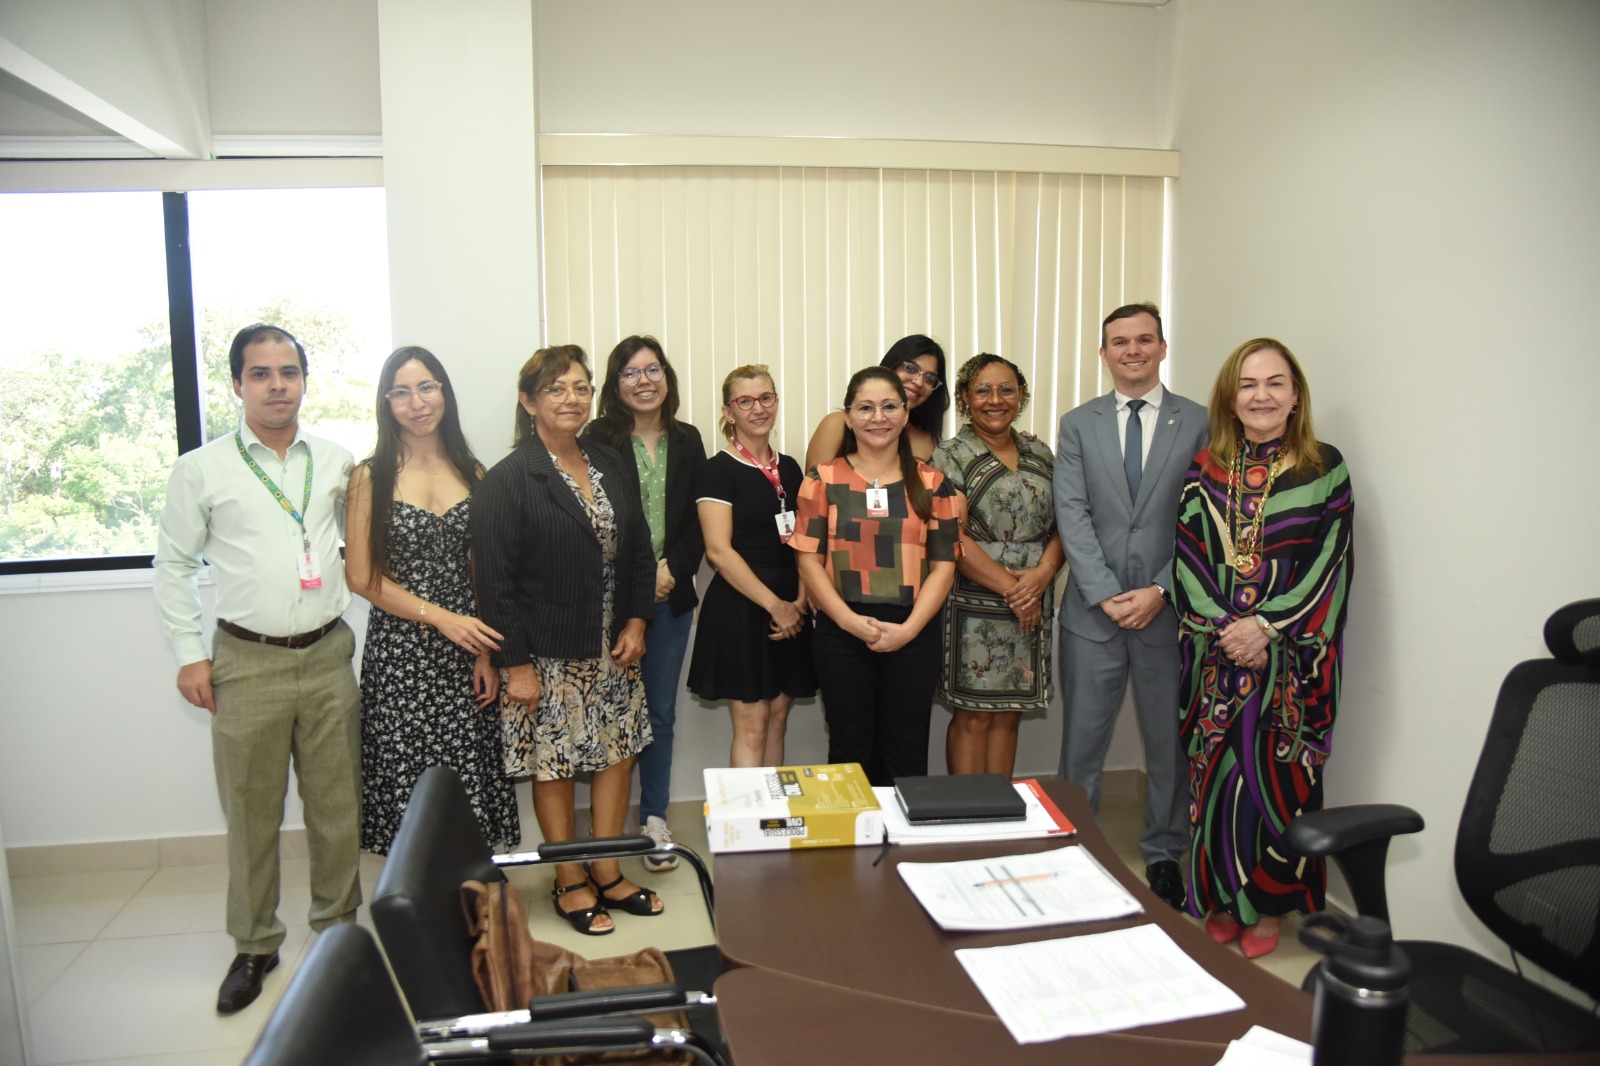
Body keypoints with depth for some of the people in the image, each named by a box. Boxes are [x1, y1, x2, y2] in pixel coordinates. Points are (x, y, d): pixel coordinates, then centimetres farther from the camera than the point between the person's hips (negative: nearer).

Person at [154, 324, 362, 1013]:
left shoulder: (337, 461, 7)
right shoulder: (201, 470, 1)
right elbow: (172, 565, 5)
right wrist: (189, 655, 1)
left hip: (328, 656, 2)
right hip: (247, 663, -1)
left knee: (338, 806, 8)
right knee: (251, 814, 8)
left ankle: (337, 929, 27)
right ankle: (254, 946, 26)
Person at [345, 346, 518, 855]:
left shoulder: (471, 473, 8)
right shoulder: (371, 476, 0)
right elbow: (361, 576, -4)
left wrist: (488, 651, -3)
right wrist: (440, 617, -12)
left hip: (467, 646, 2)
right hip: (400, 650, -2)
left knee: (471, 773, 4)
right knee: (408, 781, 2)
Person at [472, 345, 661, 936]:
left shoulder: (613, 466, 7)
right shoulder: (507, 481, -11)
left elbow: (640, 552, 12)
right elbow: (494, 581, -13)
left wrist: (636, 622, 2)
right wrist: (515, 664, -15)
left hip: (613, 649, 6)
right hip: (548, 656, -6)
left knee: (618, 754, 12)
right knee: (554, 767, 7)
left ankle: (608, 873, 30)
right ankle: (570, 885, 26)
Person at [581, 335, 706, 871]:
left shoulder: (687, 441, 9)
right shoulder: (598, 440, -4)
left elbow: (697, 522, 8)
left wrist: (671, 569, -7)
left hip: (671, 596, 4)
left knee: (661, 711, 11)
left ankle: (655, 819, 23)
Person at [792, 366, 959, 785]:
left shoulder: (932, 483, 6)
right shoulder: (823, 479, 4)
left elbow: (944, 564, 2)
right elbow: (809, 559, -1)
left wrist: (907, 628, -11)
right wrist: (850, 620, -13)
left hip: (913, 636, 1)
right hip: (841, 635, 0)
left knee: (906, 757, 9)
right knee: (849, 751, 9)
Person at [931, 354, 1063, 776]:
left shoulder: (1039, 453, 11)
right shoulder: (951, 457, -5)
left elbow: (1061, 523, 8)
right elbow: (953, 538, -13)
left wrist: (1043, 573, -11)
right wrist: (1009, 587, -16)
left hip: (1032, 605, 5)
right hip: (975, 607, -5)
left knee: (1008, 714, 12)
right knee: (972, 716, 2)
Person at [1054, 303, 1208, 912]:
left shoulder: (1198, 424, 4)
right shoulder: (1077, 425, 7)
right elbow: (1072, 515, -2)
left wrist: (1159, 591, -11)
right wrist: (1106, 594, -11)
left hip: (1167, 609, 0)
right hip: (1093, 610, 1)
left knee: (1170, 741, 11)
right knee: (1082, 740, 7)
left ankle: (1164, 856, 28)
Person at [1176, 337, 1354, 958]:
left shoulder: (1325, 467, 1)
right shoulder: (1205, 470, 6)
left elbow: (1330, 561, -6)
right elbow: (1188, 557, 1)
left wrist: (1267, 626, -15)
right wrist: (1224, 626, -11)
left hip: (1292, 652, -2)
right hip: (1215, 648, 2)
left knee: (1278, 769, 4)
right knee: (1215, 768, 6)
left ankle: (1268, 906, 21)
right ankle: (1220, 900, 23)